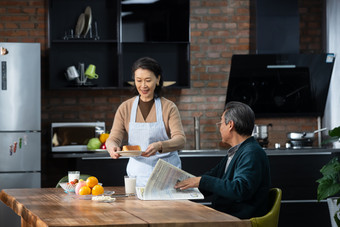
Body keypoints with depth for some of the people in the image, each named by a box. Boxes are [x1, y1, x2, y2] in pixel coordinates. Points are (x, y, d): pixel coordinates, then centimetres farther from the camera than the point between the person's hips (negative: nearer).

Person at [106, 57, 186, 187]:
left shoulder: (168, 107, 2)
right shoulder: (125, 108, 8)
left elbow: (180, 140, -8)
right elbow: (114, 138, 3)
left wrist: (159, 146, -28)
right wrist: (112, 147, -22)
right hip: (138, 175, 1)